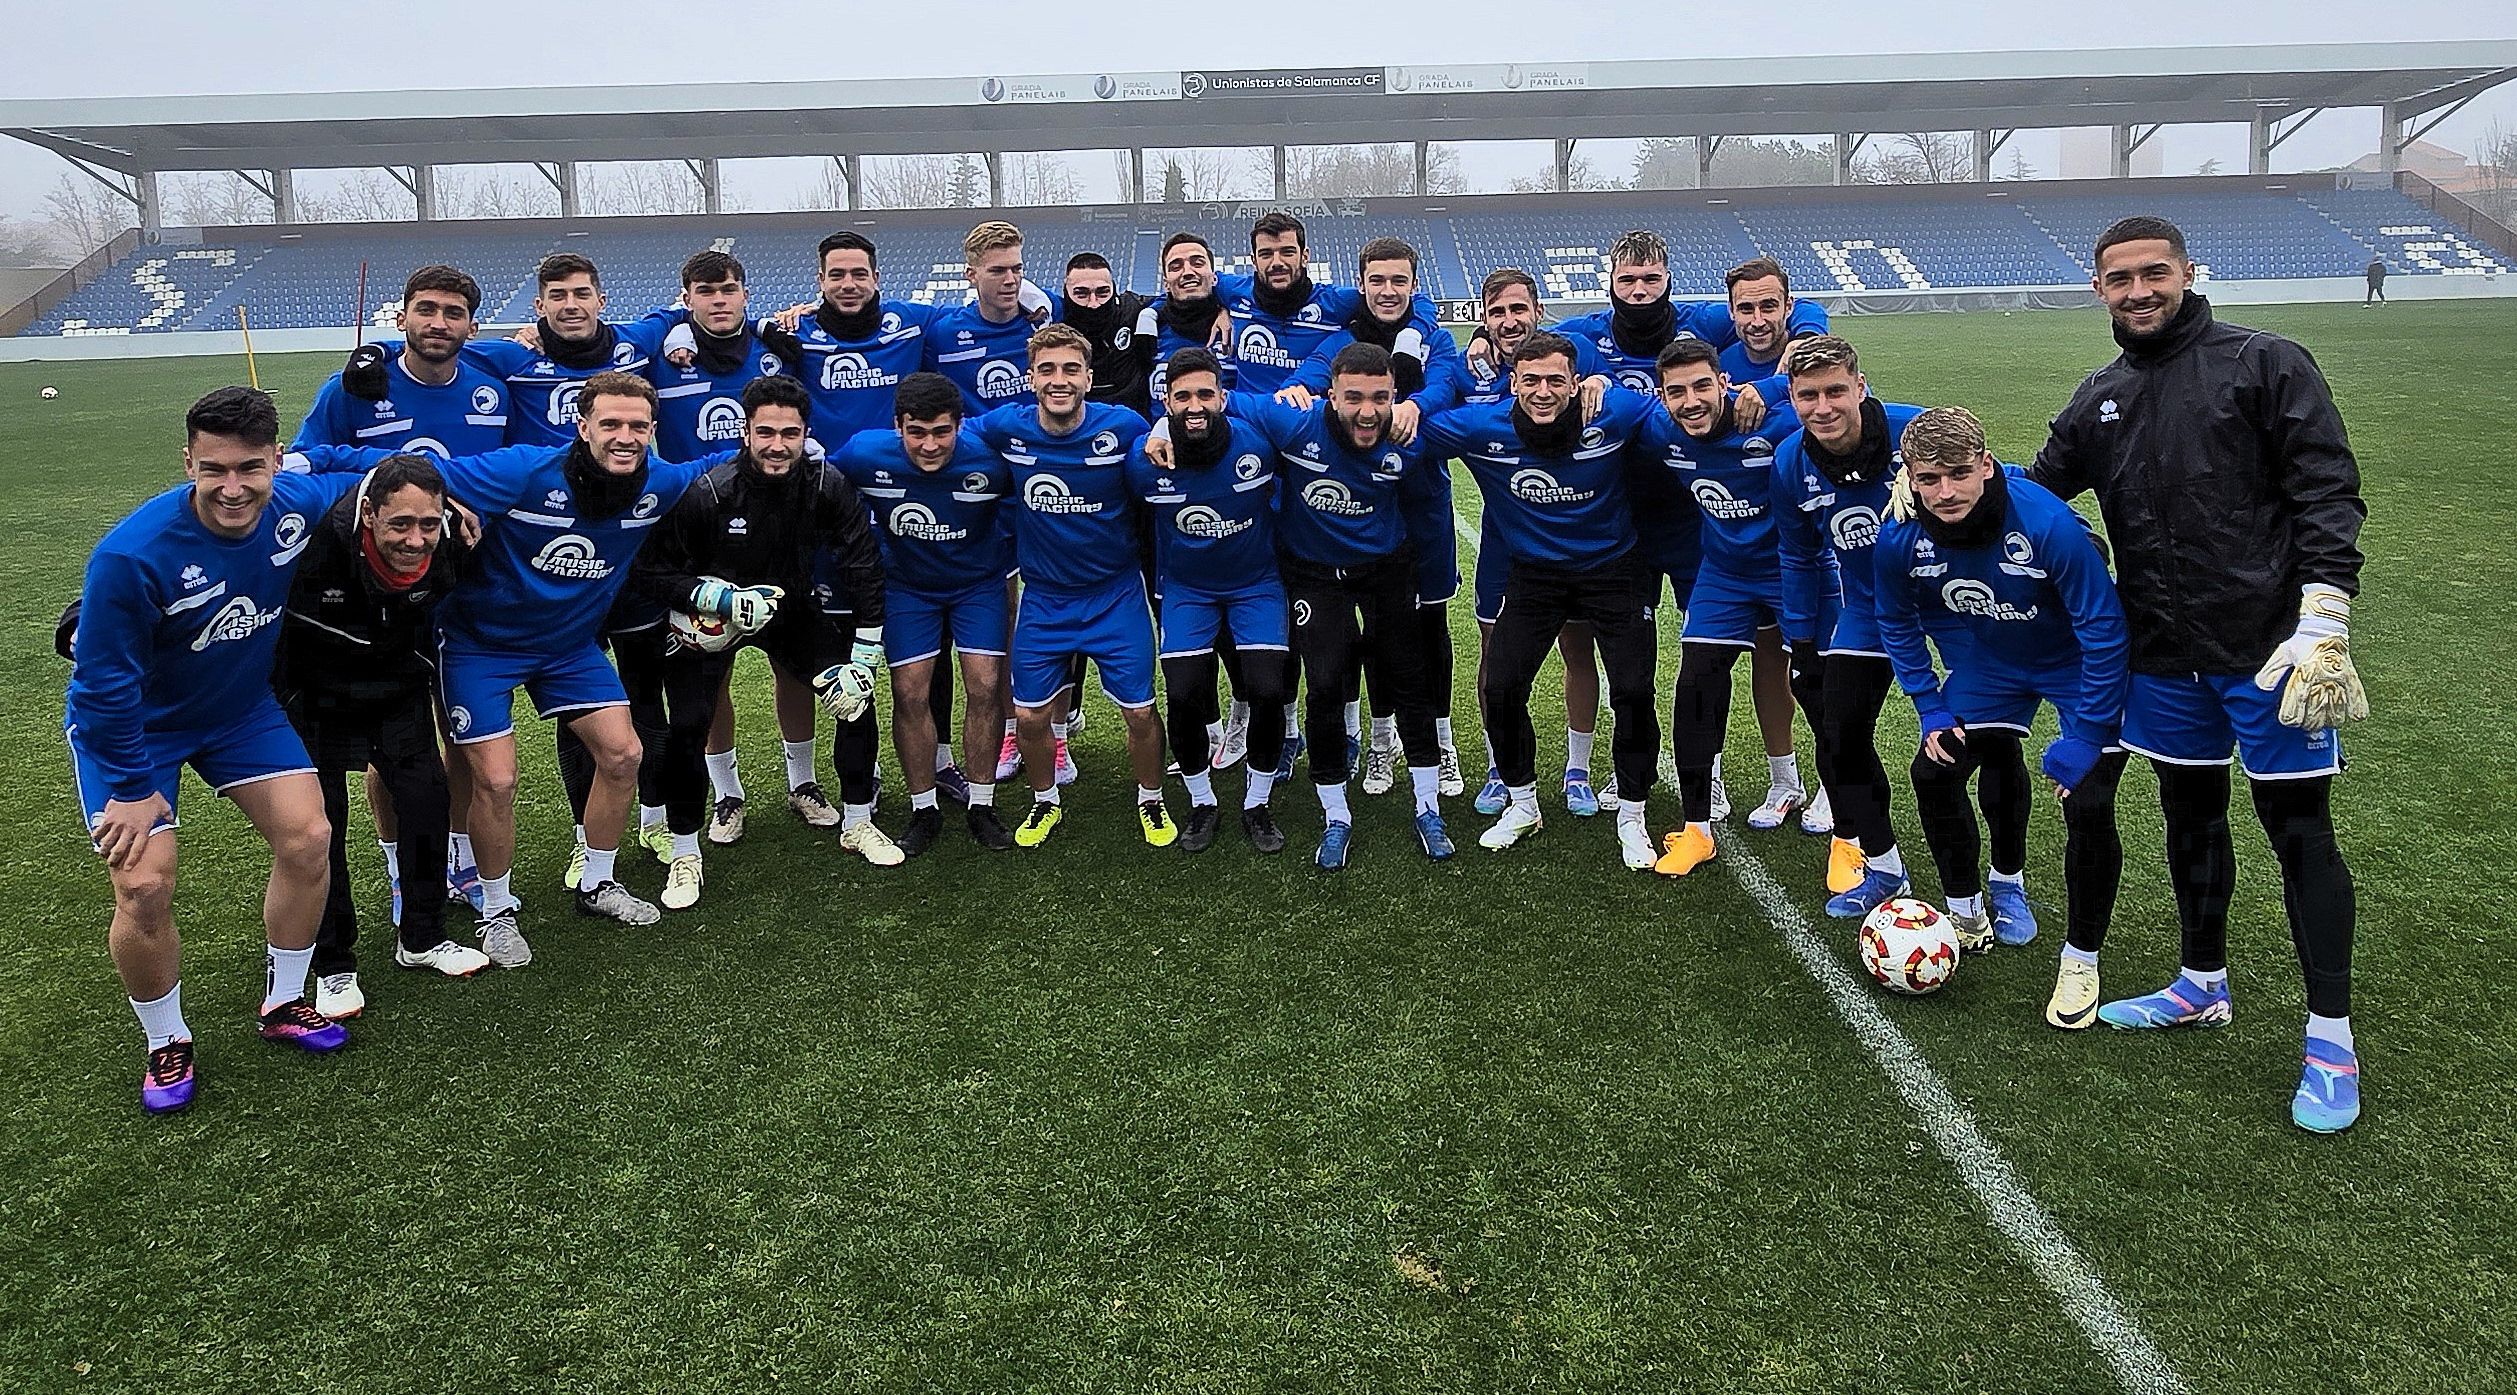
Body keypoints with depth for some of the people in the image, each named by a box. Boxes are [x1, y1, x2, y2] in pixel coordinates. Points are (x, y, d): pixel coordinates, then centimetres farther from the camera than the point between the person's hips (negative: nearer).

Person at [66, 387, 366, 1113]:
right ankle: (166, 1044, 15)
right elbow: (106, 681, -22)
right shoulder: (132, 554, -34)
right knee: (144, 887, -11)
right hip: (130, 722, -4)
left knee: (307, 838, -2)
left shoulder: (303, 503, -21)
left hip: (241, 706, 5)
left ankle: (283, 1003, 20)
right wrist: (131, 786, -15)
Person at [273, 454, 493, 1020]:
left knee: (428, 805, 2)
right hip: (315, 698, -3)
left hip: (399, 693, 4)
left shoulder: (448, 546, -21)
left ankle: (421, 939, 23)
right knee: (319, 827, -3)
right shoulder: (317, 543, -38)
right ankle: (332, 966, 15)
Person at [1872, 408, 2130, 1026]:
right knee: (1933, 772, -1)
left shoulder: (2050, 525, -36)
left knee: (2087, 806, -15)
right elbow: (1899, 626, -1)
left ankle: (2080, 960, 5)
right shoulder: (1899, 539, -22)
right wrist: (1932, 712, -4)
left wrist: (2085, 738, -25)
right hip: (1985, 667, 5)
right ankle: (1966, 910, 24)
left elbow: (2104, 630, -27)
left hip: (2078, 668, -4)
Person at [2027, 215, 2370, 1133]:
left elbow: (2328, 495, -10)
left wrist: (2323, 624, -18)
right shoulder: (2100, 400, 10)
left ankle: (2331, 1038, 11)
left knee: (2299, 827, 0)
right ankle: (2203, 985, 35)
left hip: (2270, 646, -5)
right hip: (2165, 655, 5)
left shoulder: (2265, 364, -6)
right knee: (2190, 817, 17)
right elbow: (2030, 494, 19)